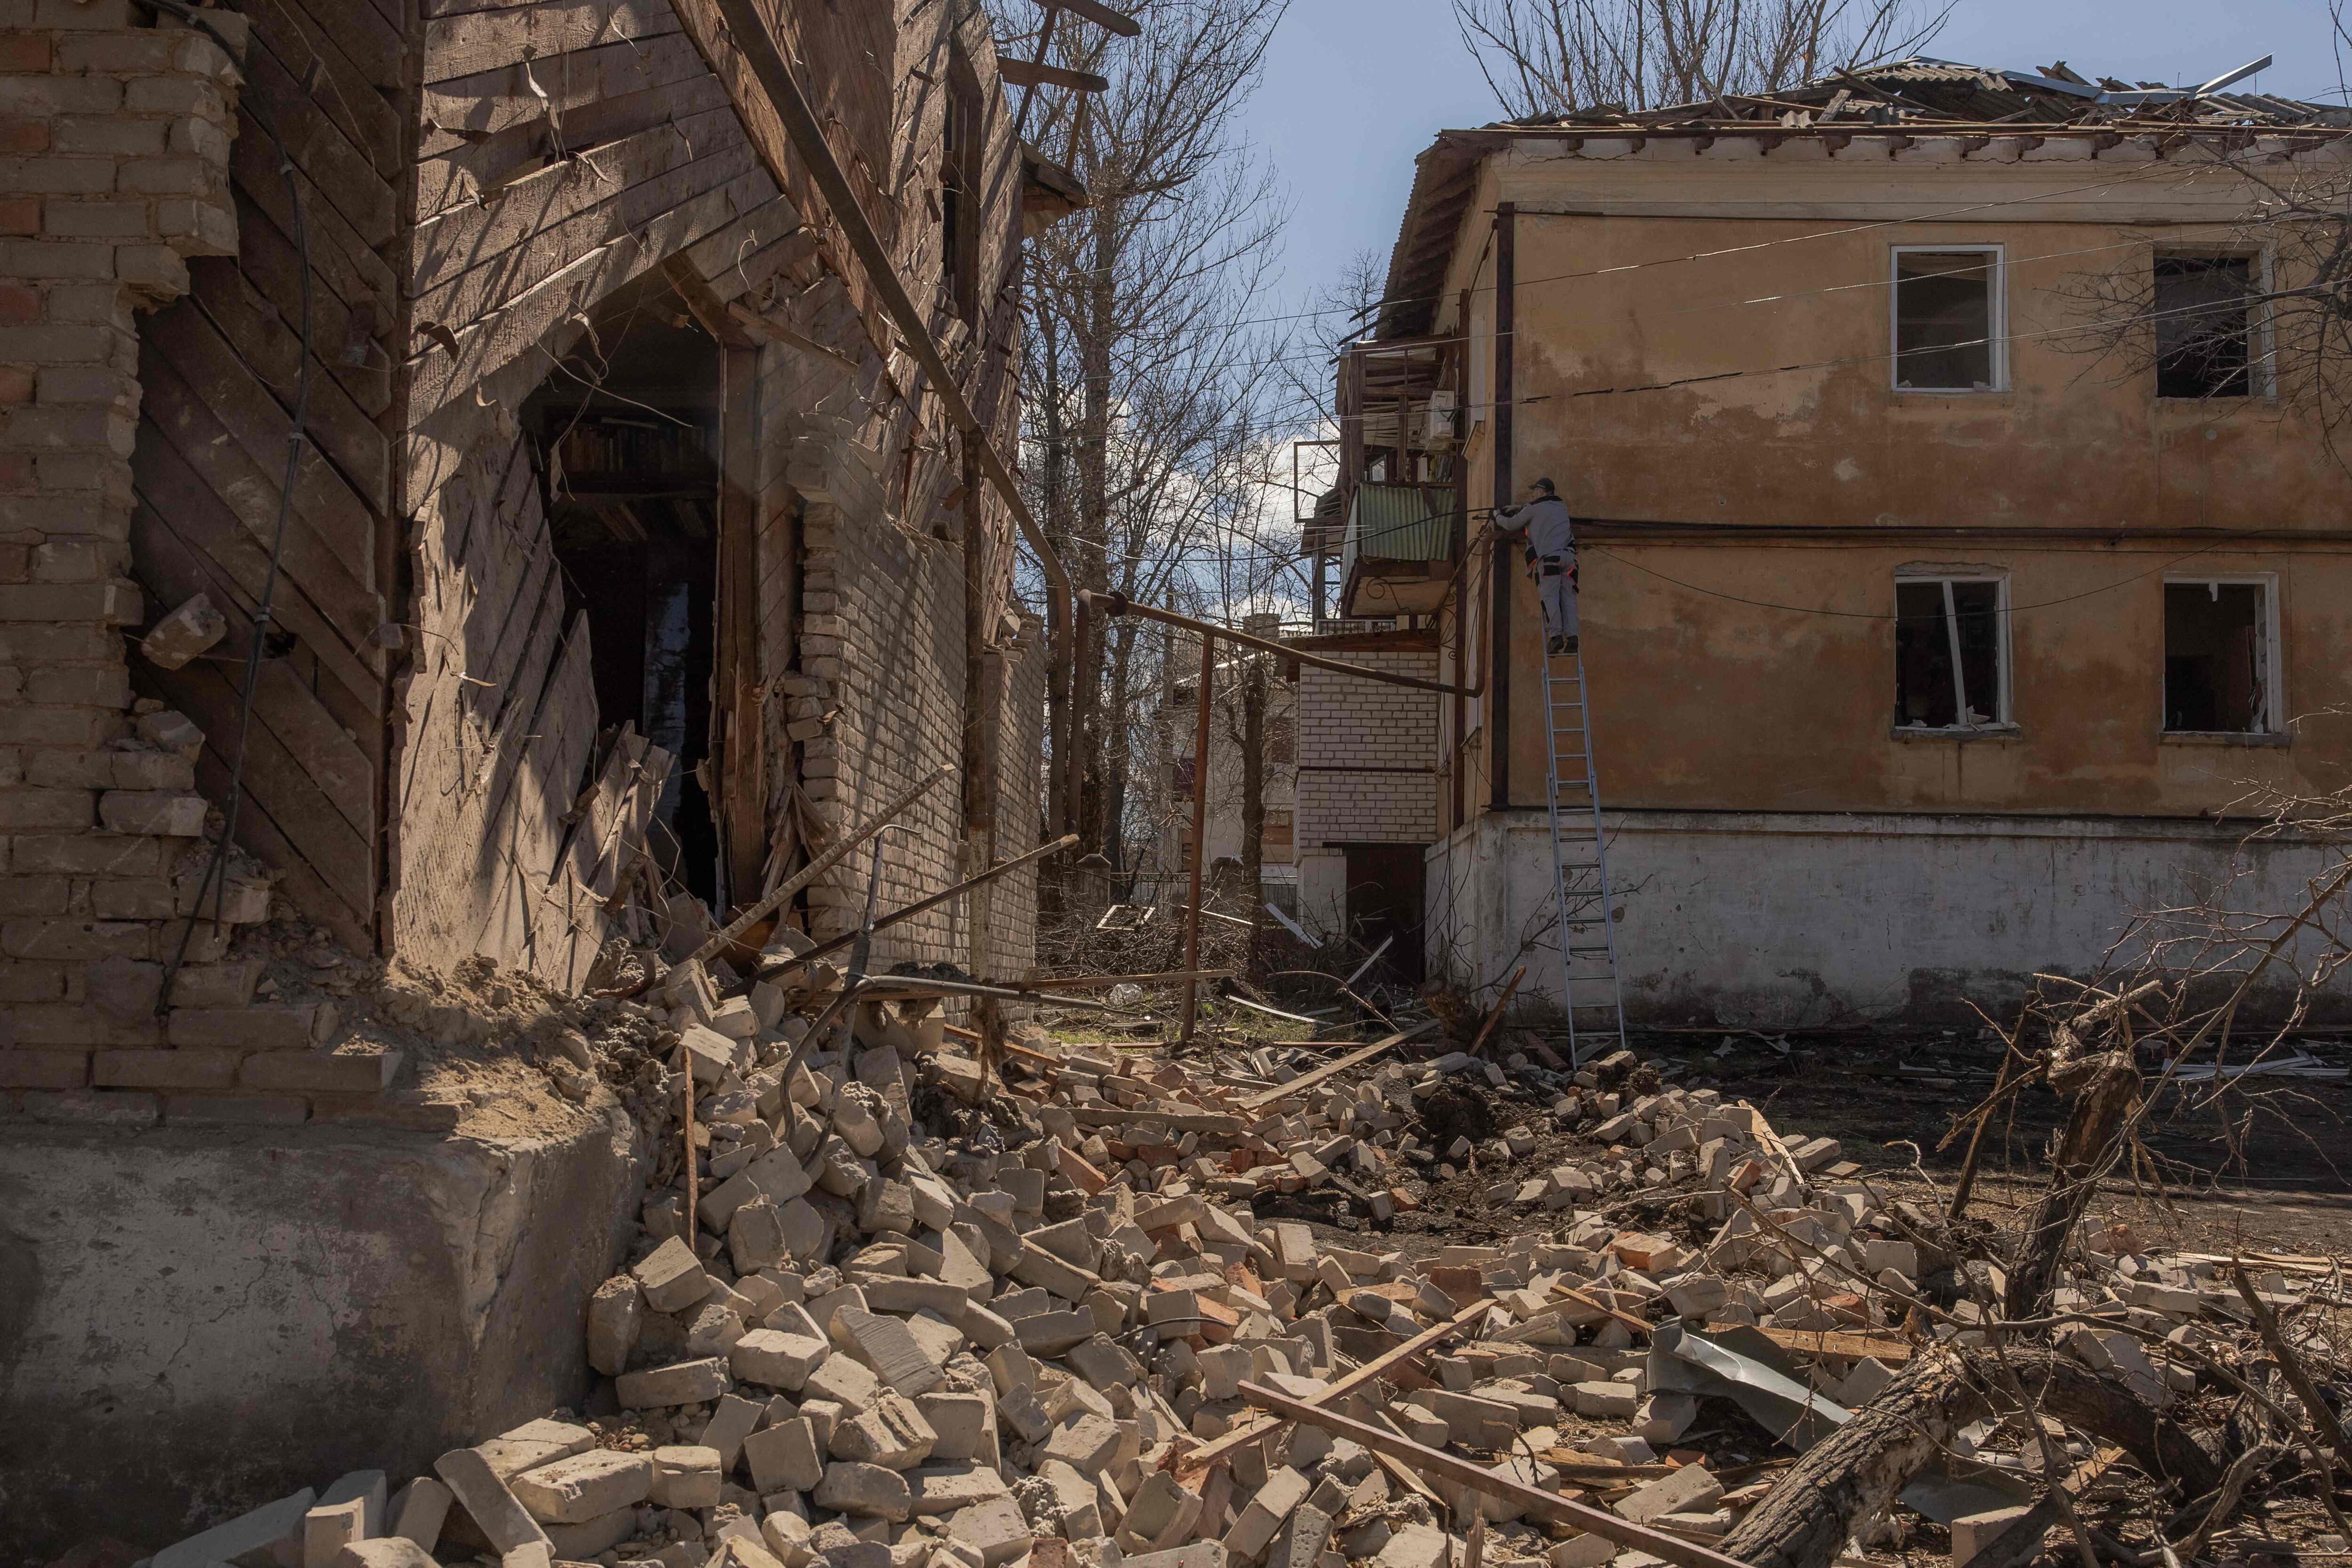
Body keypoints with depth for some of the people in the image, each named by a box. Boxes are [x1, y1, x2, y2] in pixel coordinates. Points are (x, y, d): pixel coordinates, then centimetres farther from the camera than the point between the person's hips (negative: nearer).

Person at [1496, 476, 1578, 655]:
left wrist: (1498, 515, 35)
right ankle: (1572, 637, -14)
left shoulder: (1534, 508, 7)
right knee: (1568, 597, 0)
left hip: (1549, 555, -5)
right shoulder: (1561, 506, 24)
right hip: (1568, 555, 5)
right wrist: (1517, 507, 48)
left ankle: (1555, 635, -21)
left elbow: (1511, 525, 15)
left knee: (1549, 596, -8)